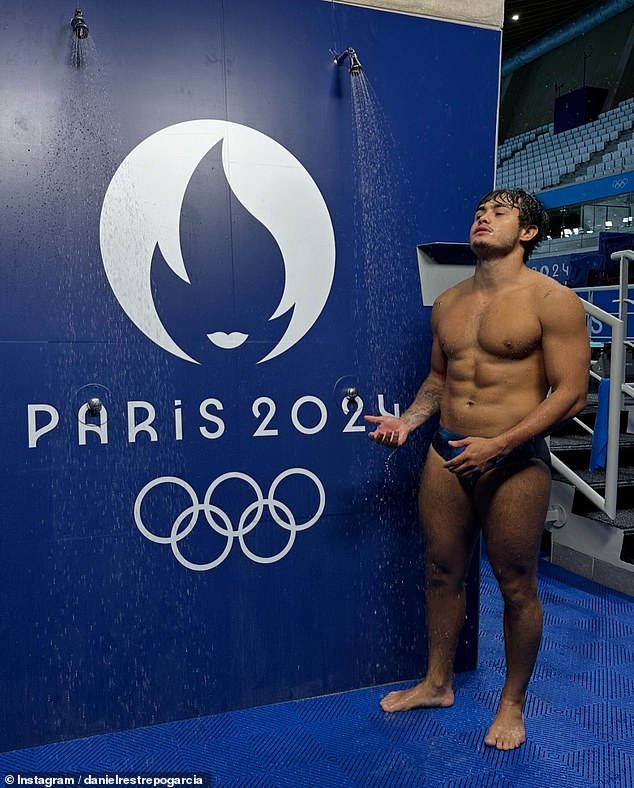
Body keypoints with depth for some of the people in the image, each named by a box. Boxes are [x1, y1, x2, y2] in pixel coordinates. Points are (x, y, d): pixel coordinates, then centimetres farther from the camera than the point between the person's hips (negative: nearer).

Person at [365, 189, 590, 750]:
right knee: (442, 572, 14)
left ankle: (513, 704, 31)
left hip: (515, 461, -5)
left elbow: (570, 393, -12)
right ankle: (437, 683, 36)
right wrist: (408, 421, 3)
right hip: (445, 455, 5)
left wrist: (498, 445, -20)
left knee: (516, 586, 8)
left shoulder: (552, 300, -7)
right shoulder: (448, 304, 11)